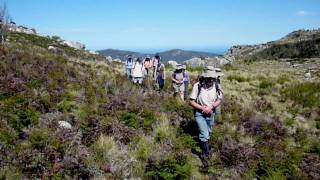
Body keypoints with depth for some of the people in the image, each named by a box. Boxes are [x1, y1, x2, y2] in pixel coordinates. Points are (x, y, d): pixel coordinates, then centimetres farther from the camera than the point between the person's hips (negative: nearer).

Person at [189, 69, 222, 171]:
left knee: (207, 134, 20)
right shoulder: (197, 86, -21)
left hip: (210, 114, 4)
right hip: (199, 114, -4)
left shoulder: (215, 86, -12)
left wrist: (210, 107, -17)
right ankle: (205, 156, 2)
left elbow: (219, 100, 0)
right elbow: (191, 102, -14)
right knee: (204, 135, -14)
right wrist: (202, 108, -25)